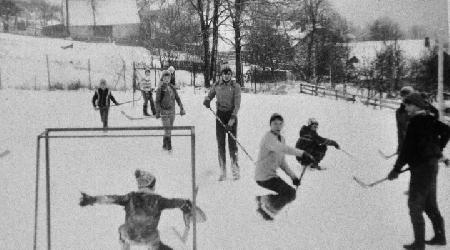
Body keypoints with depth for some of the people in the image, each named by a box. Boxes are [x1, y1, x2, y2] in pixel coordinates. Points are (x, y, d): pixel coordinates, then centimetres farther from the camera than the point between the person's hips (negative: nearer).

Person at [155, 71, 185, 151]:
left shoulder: (172, 88, 7)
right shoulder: (160, 89, -7)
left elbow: (178, 98, 11)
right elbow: (157, 101, -7)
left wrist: (181, 108, 5)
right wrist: (158, 112, -14)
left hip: (172, 111, 5)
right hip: (164, 112, -5)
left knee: (169, 130, 12)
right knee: (167, 130, -10)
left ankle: (165, 145, 25)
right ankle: (169, 147, -5)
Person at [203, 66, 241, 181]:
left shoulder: (235, 86, -7)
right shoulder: (217, 85, 3)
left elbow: (237, 105, -11)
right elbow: (209, 95, 15)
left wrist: (231, 120, -20)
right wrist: (207, 101, -11)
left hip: (232, 114, -3)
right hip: (220, 114, 3)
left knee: (232, 142, -5)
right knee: (220, 143, 0)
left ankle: (235, 170, 4)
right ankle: (222, 172, 5)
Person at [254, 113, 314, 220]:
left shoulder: (281, 138, 12)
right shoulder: (268, 138, -17)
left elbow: (282, 161, 16)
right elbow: (283, 149, -37)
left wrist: (293, 176, 7)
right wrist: (302, 153, -44)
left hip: (272, 174, 9)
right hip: (264, 177, -9)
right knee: (291, 194, -14)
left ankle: (263, 199, 20)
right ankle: (268, 208, -4)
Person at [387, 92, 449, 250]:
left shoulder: (415, 123, -20)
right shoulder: (429, 120, 6)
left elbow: (407, 149, -21)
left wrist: (396, 169, -14)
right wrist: (437, 148, 26)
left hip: (421, 168, -9)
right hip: (432, 164, 9)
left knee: (415, 205, -2)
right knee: (430, 204, 19)